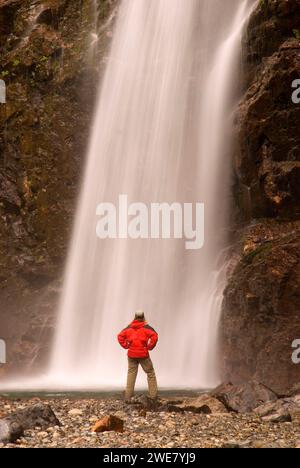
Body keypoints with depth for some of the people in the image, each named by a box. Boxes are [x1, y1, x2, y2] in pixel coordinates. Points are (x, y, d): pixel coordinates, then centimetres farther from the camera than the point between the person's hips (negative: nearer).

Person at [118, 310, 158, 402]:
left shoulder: (129, 328, 5)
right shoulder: (146, 327, -6)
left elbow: (120, 336, 3)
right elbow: (155, 336, -19)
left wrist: (126, 346, 5)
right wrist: (149, 347, -8)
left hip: (131, 355, 3)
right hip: (143, 354, -3)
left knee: (131, 374, 10)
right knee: (150, 373, 12)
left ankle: (128, 397, 6)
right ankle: (153, 395, 11)